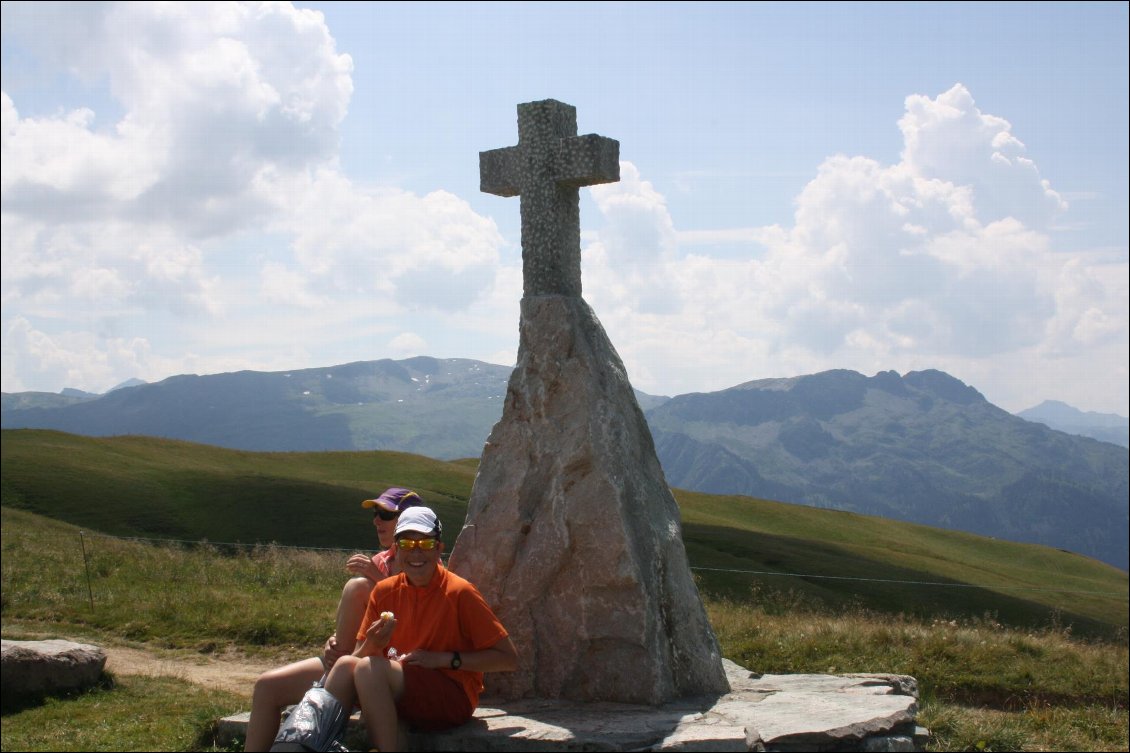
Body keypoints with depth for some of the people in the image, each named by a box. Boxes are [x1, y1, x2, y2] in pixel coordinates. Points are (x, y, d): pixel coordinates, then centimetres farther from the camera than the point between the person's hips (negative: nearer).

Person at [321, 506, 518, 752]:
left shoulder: (459, 592, -9)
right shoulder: (384, 591, 5)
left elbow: (509, 659, -10)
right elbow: (357, 657, 6)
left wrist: (442, 659, -14)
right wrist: (371, 645, -17)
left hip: (453, 698, -5)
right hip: (397, 694, 5)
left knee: (369, 668, -27)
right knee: (346, 664, -22)